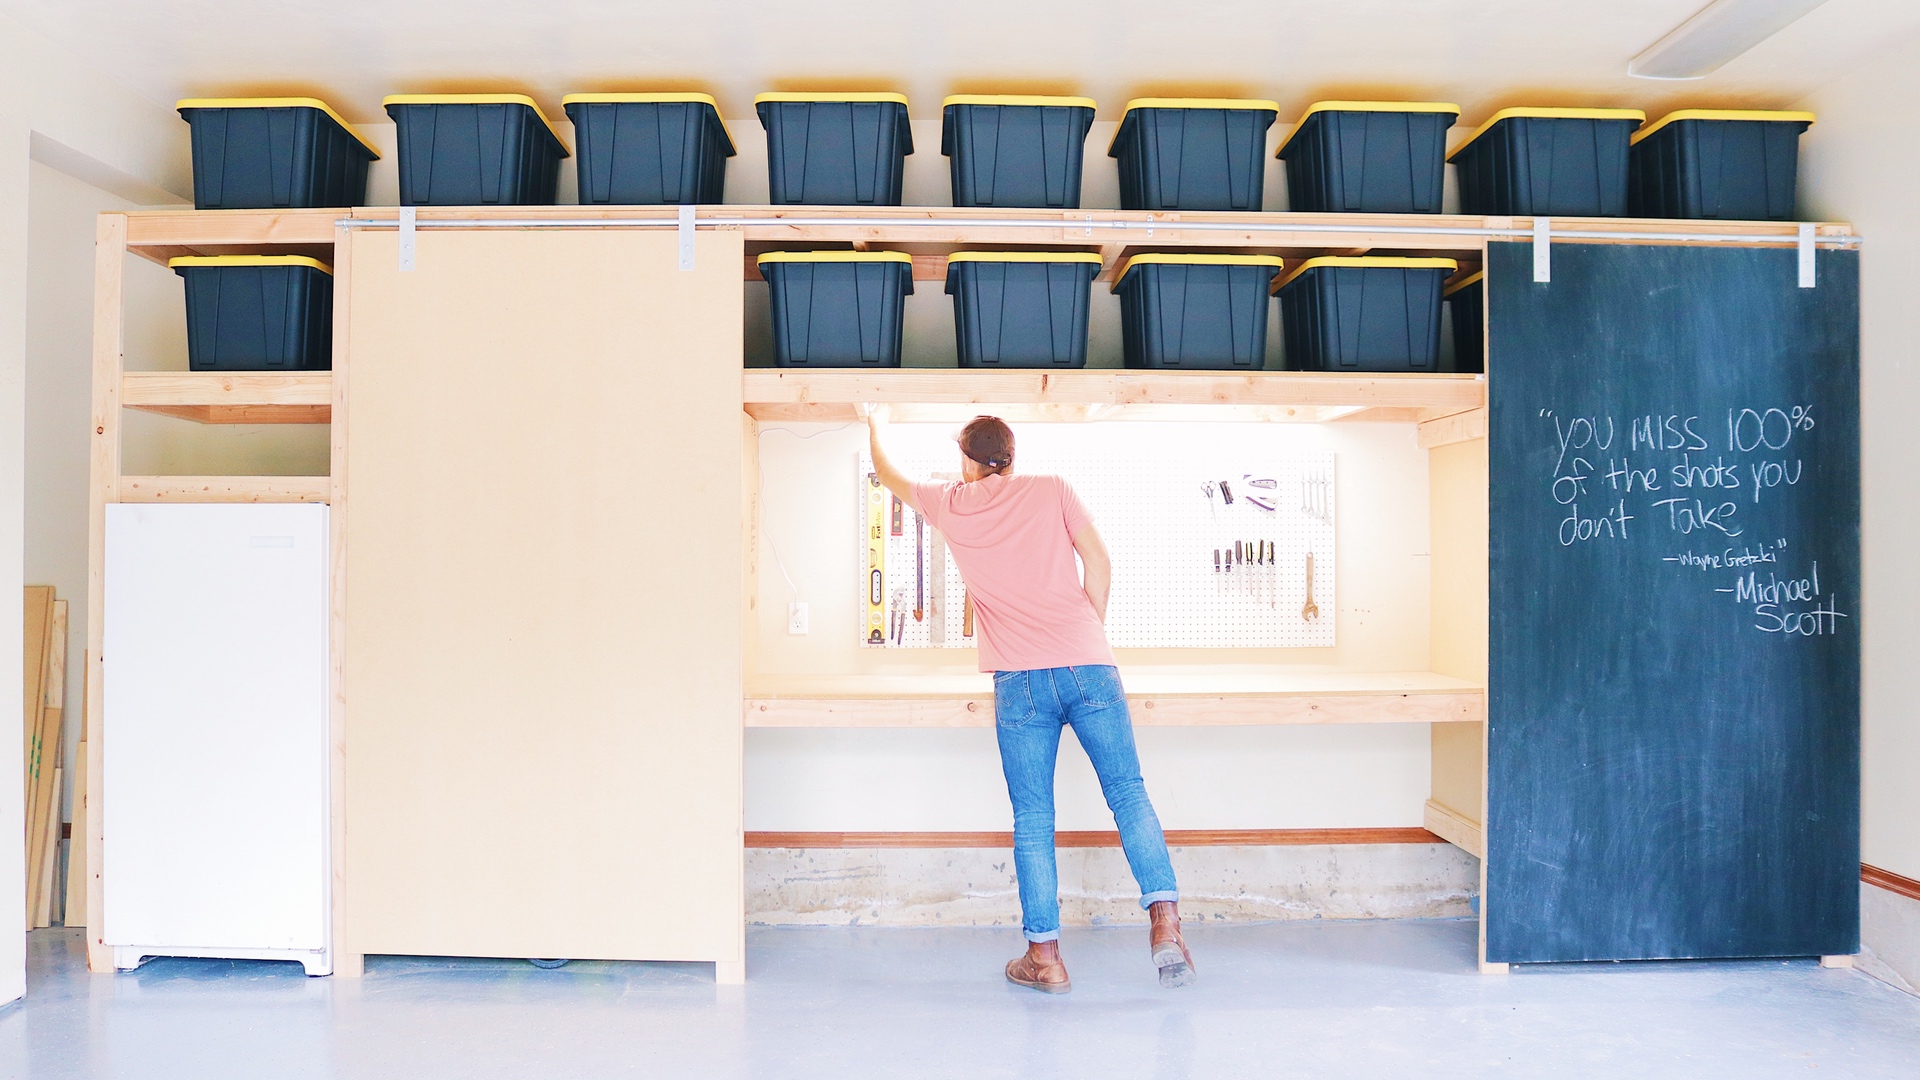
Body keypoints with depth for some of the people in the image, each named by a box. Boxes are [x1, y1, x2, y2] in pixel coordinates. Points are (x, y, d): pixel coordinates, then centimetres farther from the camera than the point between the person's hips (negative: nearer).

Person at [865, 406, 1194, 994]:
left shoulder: (950, 503, 14)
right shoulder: (1052, 488, 13)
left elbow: (890, 477, 33)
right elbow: (1099, 562, 4)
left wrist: (875, 428, 52)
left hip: (1019, 680, 0)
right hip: (1089, 667, 1)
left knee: (1033, 821, 4)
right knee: (1128, 793, 5)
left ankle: (1045, 956, 6)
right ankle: (1165, 920, -7)